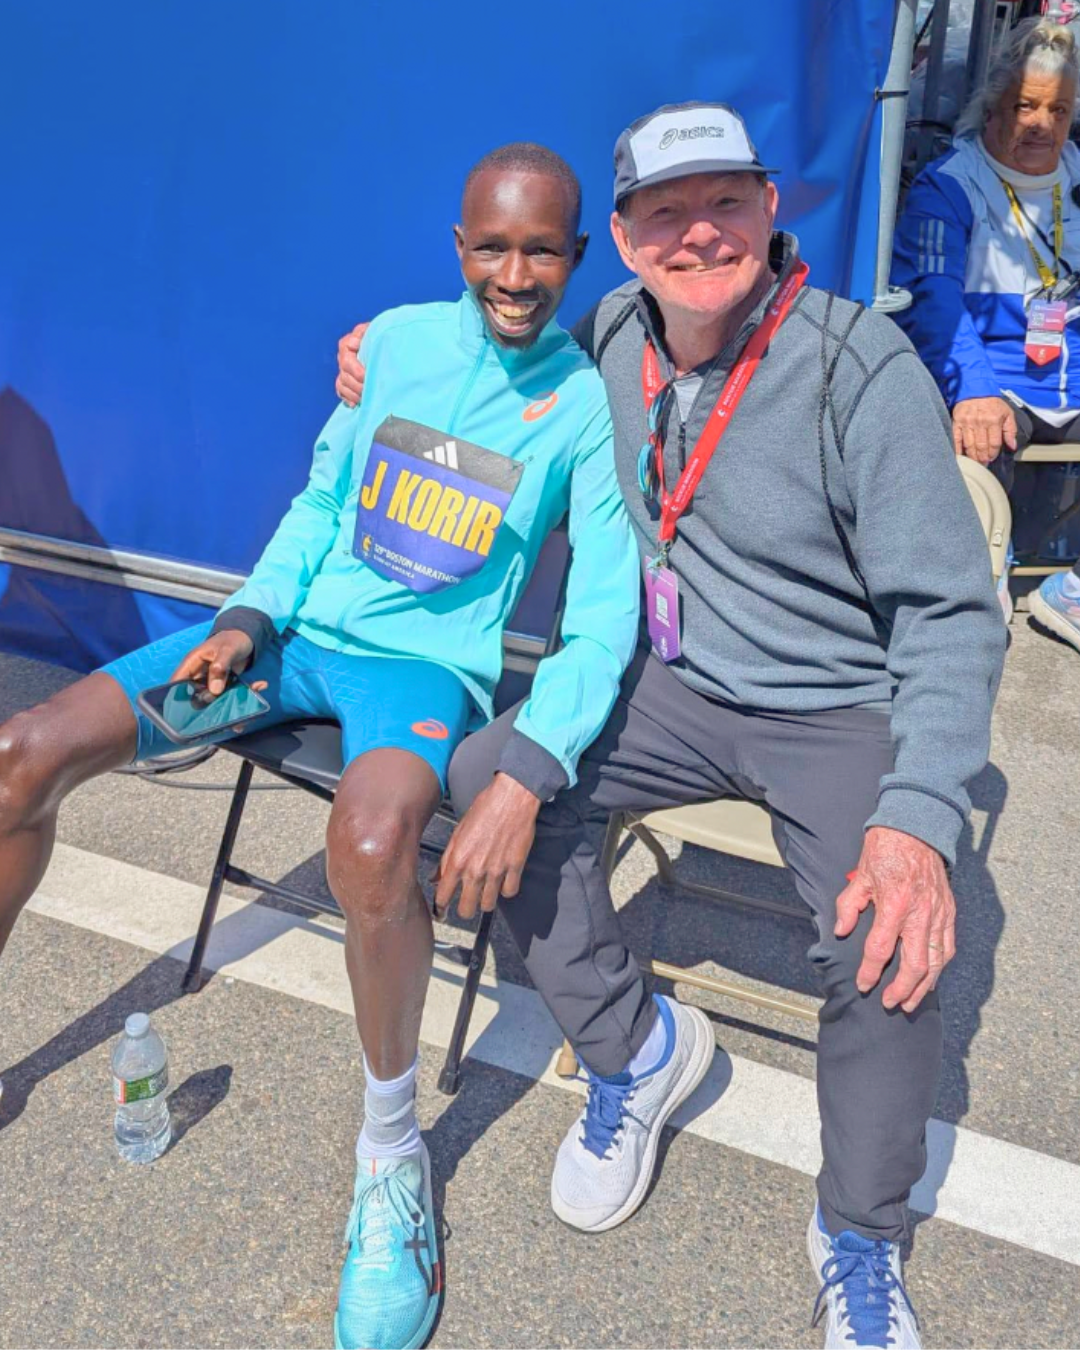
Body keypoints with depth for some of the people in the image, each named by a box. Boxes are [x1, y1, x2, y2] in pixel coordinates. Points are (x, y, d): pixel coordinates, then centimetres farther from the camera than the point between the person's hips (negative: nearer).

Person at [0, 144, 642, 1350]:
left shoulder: (590, 404, -6)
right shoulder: (396, 338, 7)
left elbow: (603, 618, -12)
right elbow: (321, 501, 14)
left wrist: (526, 773, -27)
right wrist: (250, 617, -1)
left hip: (429, 665, -4)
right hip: (304, 628, 5)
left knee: (371, 837, -39)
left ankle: (391, 1146, -12)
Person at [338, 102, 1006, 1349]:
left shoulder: (863, 370, -21)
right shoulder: (615, 335, -4)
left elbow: (952, 615, -21)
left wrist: (919, 820, -35)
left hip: (843, 711, -4)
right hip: (679, 686, 5)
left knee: (890, 945, -27)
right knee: (492, 781, -13)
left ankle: (859, 1238, 6)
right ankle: (628, 1052, 9)